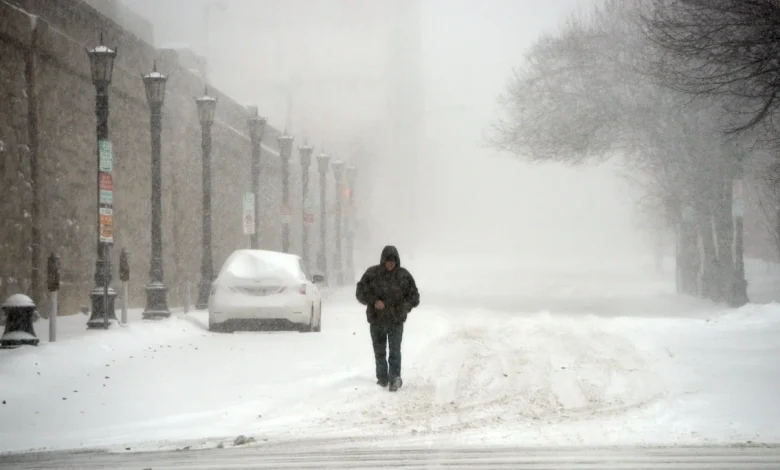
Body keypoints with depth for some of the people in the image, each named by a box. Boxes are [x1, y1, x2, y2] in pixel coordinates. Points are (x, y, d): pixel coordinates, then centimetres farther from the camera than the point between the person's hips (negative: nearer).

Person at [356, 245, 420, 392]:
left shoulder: (404, 275, 1)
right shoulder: (372, 274, -2)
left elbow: (414, 297, 9)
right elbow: (360, 293, 0)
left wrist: (405, 306, -10)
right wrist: (374, 301, -17)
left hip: (396, 320, -1)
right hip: (376, 320, 1)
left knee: (395, 350, -12)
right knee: (379, 351, 10)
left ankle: (394, 376, -18)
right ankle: (382, 378, 19)